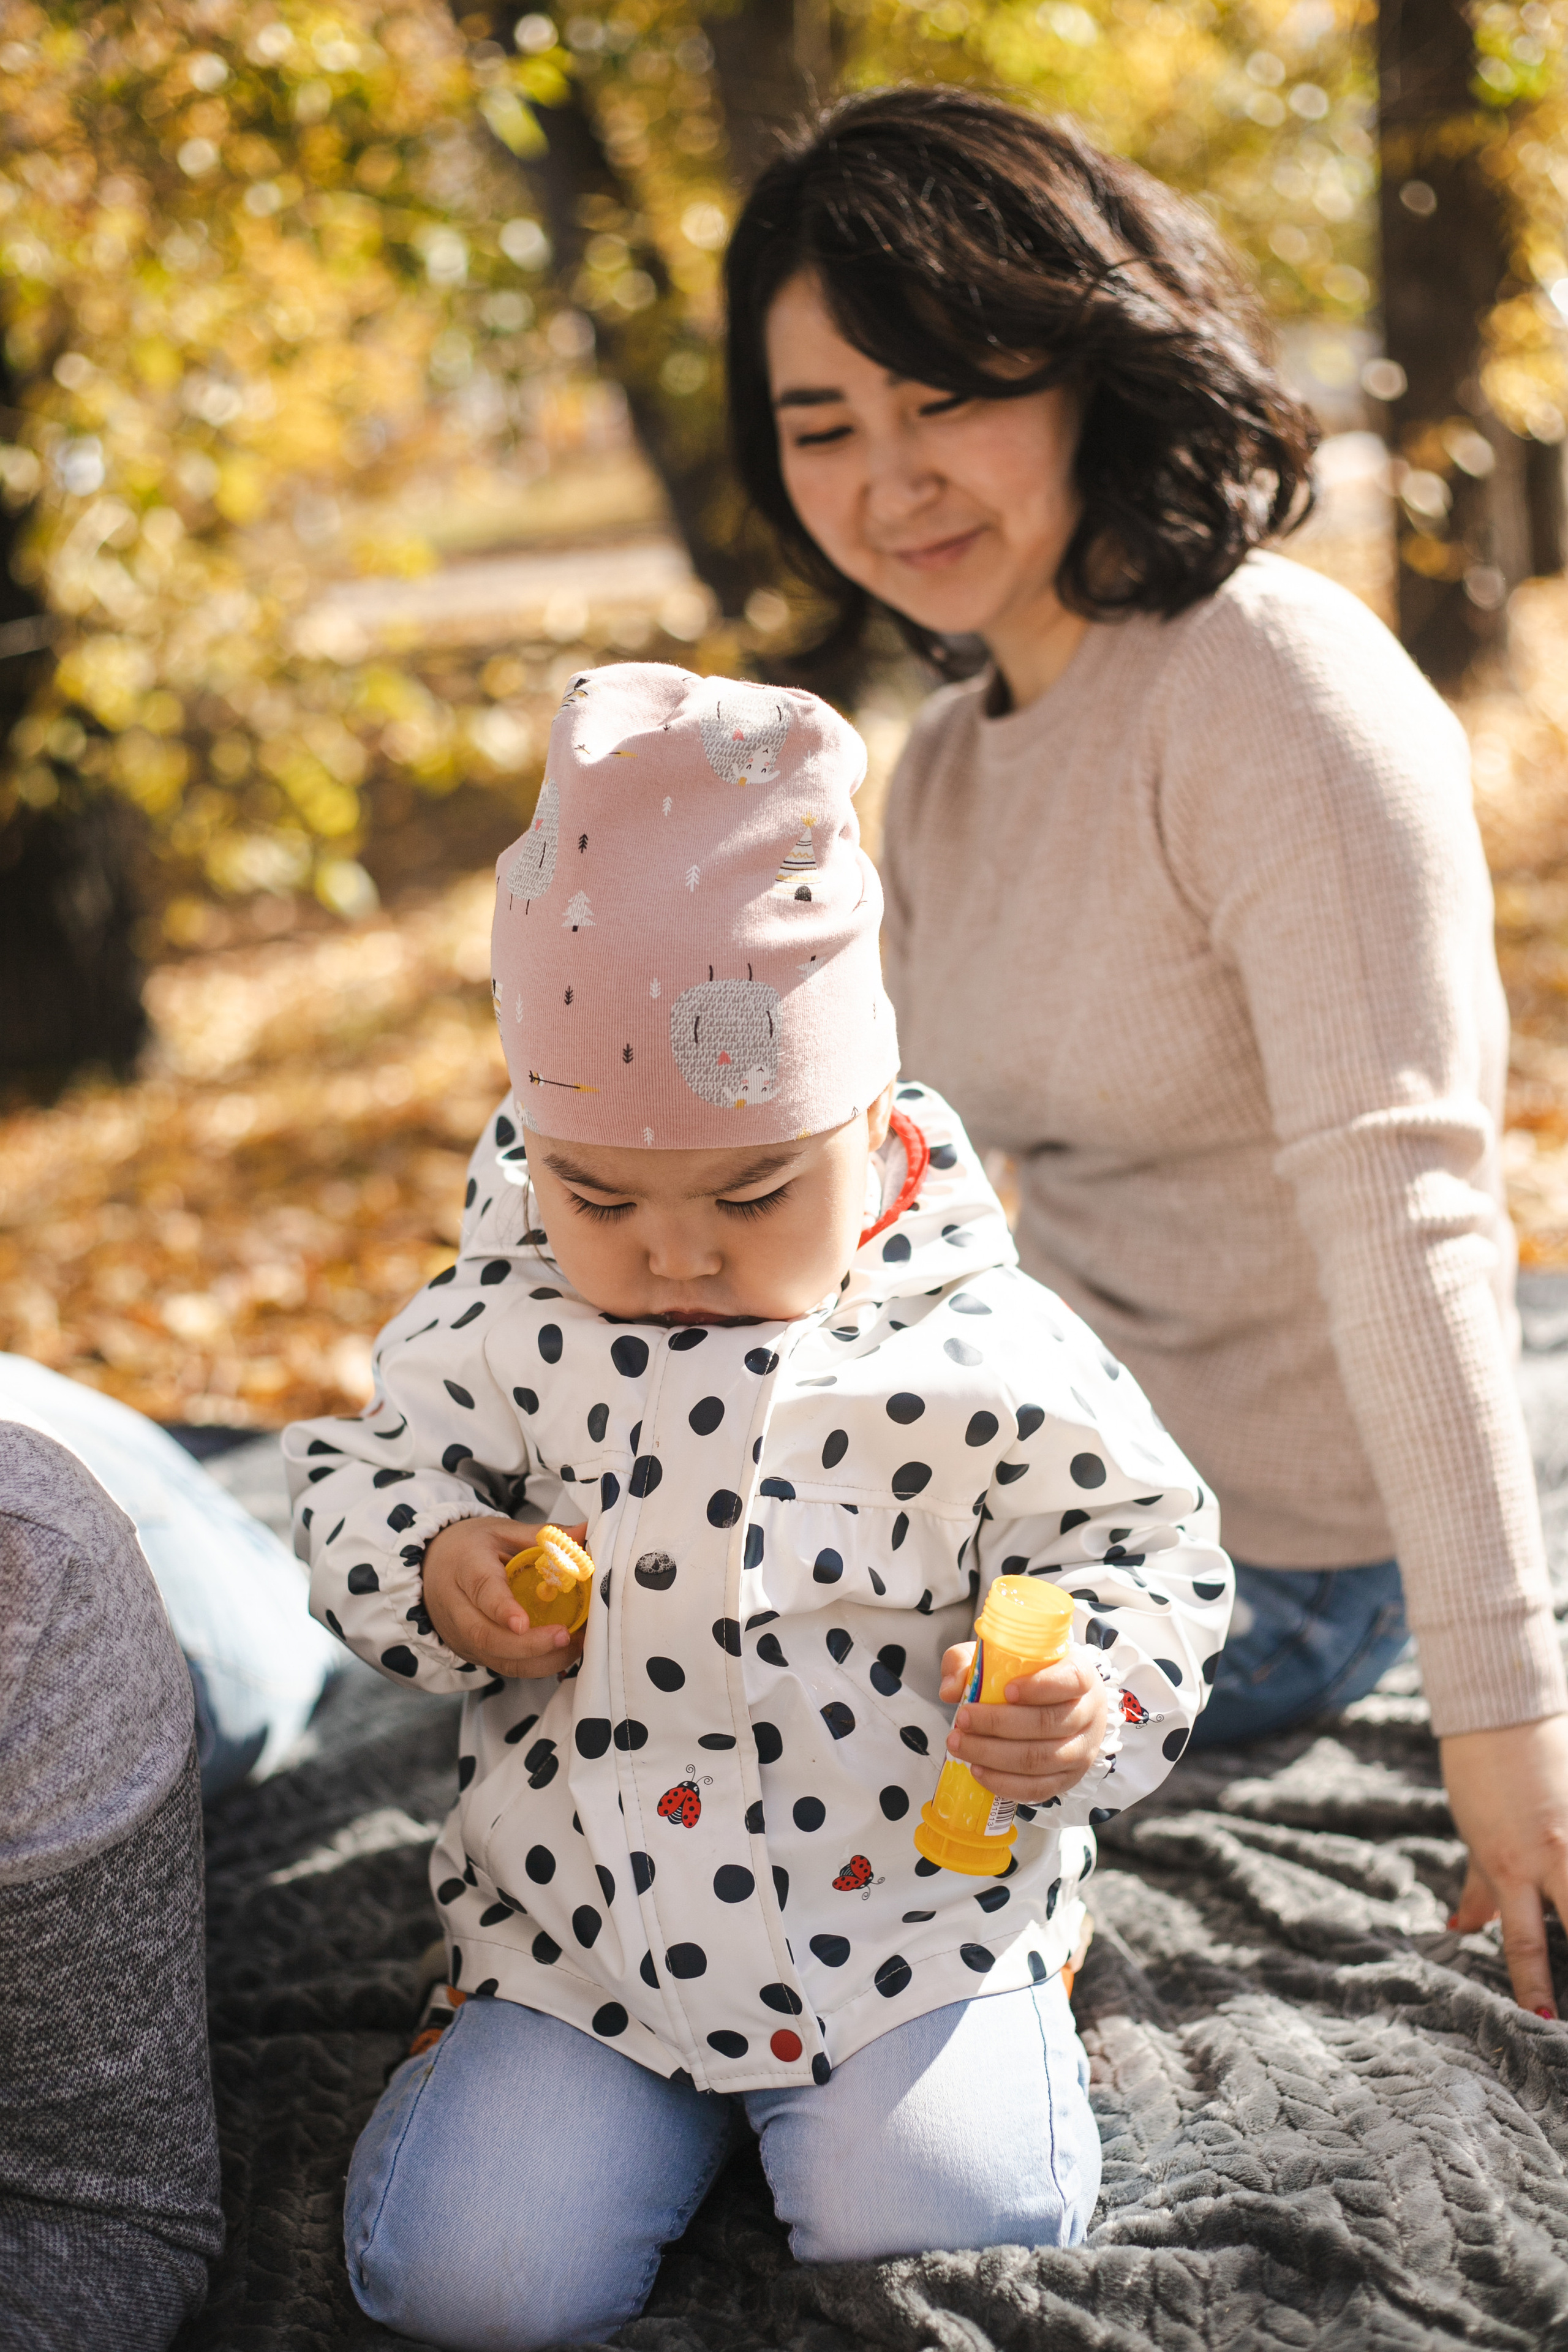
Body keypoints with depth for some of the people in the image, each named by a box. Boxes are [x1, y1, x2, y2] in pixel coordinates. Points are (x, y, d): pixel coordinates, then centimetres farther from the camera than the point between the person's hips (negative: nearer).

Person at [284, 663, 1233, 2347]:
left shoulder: (988, 1357, -12)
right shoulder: (503, 1328, -7)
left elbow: (1147, 1553, -2)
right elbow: (369, 1473, 9)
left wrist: (1089, 1699, -22)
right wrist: (437, 1571, -12)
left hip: (912, 1926, -1)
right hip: (580, 1932, 2)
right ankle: (658, 2095, 22)